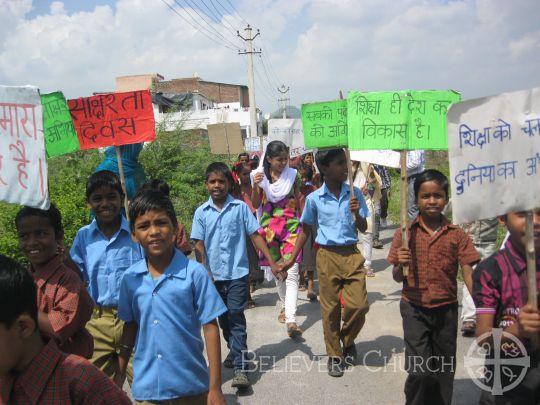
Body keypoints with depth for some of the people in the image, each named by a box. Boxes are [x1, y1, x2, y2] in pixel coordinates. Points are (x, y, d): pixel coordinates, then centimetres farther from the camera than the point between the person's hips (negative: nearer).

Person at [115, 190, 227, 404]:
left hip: (191, 386, -2)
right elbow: (130, 326, 9)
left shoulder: (194, 273, -13)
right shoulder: (130, 277, -2)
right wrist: (119, 376, 12)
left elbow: (210, 327, -10)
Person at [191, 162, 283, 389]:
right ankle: (234, 351, 38)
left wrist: (272, 263, -7)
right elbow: (199, 246, 1)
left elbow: (255, 236, -2)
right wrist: (204, 272, -9)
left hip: (237, 273, -3)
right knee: (223, 319, 16)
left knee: (236, 317, -8)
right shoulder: (201, 212, 2)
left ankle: (240, 367, -7)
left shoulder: (240, 207, -2)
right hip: (214, 275, 3)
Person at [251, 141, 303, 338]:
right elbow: (256, 204, 1)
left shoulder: (293, 175, 0)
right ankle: (285, 306, 36)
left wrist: (302, 224, 13)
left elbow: (298, 200, 11)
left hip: (291, 225, -1)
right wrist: (255, 186, -16)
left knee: (292, 271, -12)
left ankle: (291, 320, -16)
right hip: (270, 226, 2)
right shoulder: (261, 176, -1)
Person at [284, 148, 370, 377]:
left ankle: (348, 340, 26)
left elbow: (363, 229, 4)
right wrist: (292, 259, 4)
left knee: (359, 305, -5)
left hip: (352, 255, 1)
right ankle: (334, 356, 24)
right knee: (330, 309, 6)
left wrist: (356, 213, -17)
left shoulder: (354, 194, -1)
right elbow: (305, 230, 7)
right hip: (327, 256, -1)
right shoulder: (314, 198, -4)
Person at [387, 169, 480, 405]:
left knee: (444, 372, 14)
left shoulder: (457, 235, -3)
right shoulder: (406, 233, -5)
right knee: (419, 371, -8)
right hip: (414, 309, -1)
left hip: (446, 310, 2)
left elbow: (469, 274, -7)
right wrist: (400, 265, -22)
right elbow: (397, 278, 0)